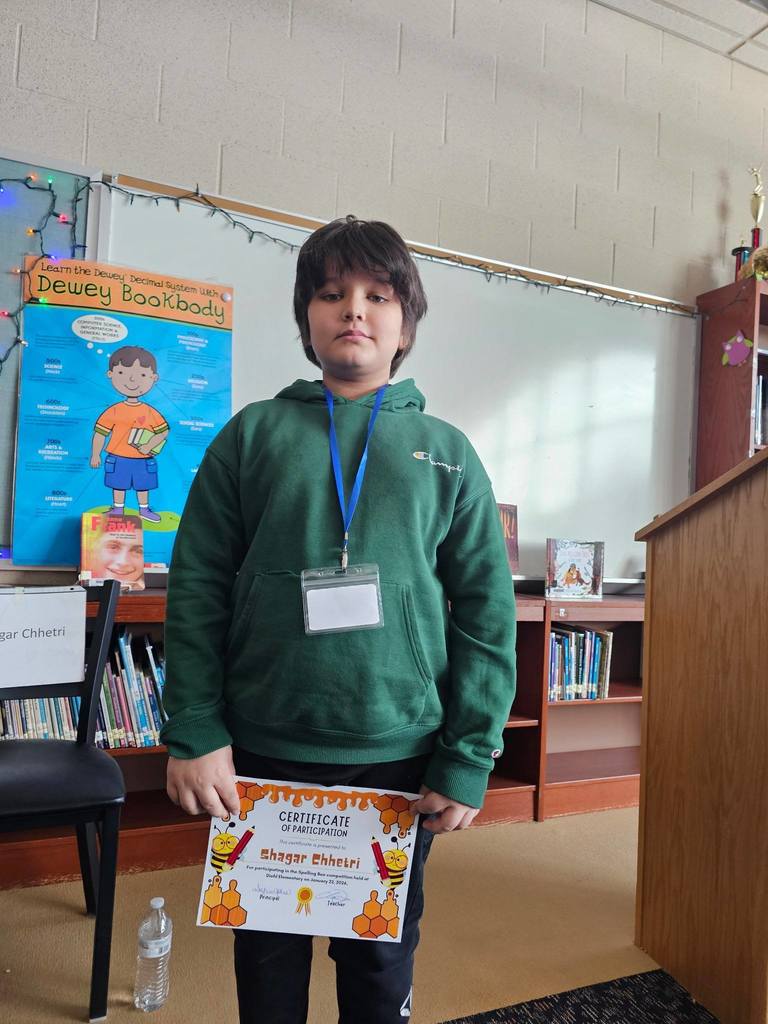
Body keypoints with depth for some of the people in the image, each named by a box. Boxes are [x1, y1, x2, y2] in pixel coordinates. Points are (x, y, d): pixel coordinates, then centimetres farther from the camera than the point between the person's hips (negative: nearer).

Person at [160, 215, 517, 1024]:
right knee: (267, 954, 18)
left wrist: (468, 760, -5)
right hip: (263, 754, 0)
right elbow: (196, 590, -1)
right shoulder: (253, 434, 3)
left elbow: (487, 613, 0)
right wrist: (193, 735, -8)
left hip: (400, 757, 1)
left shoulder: (446, 454, 3)